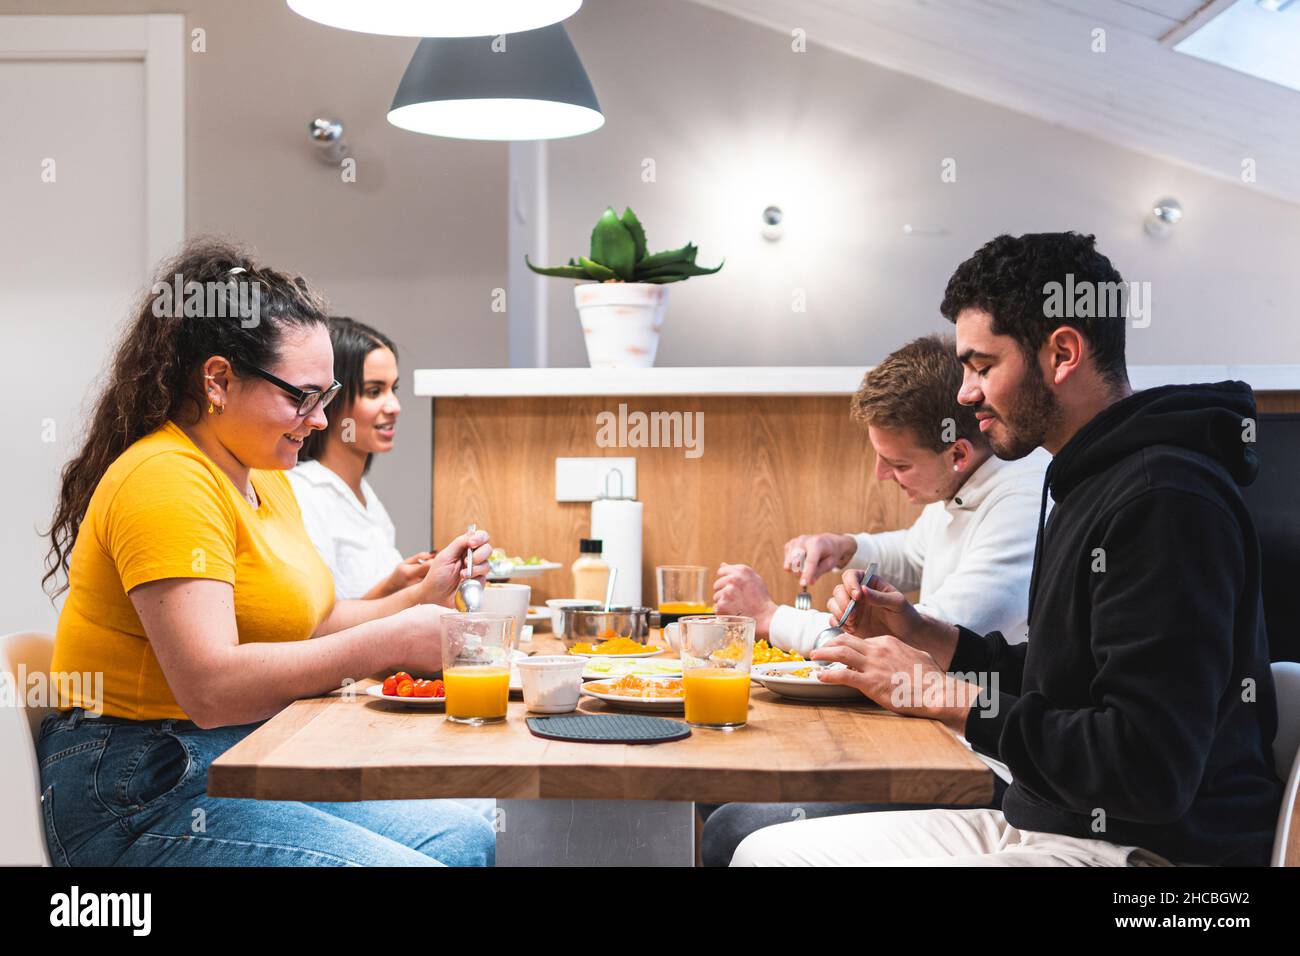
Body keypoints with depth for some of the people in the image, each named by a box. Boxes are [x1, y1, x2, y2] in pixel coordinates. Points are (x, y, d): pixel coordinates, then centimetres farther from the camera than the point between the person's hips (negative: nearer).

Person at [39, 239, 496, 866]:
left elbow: (304, 626, 17)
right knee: (407, 862, -21)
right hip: (142, 795, -10)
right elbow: (209, 686, -28)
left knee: (465, 837, 3)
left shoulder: (264, 478, 16)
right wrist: (391, 641, -25)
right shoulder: (167, 480, -19)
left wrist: (420, 598, 2)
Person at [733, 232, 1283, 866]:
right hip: (1045, 824, 10)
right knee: (766, 850, 5)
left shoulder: (1164, 502, -19)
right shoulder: (1092, 485, 16)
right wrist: (921, 635, 9)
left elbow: (1148, 775, -25)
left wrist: (938, 694, -16)